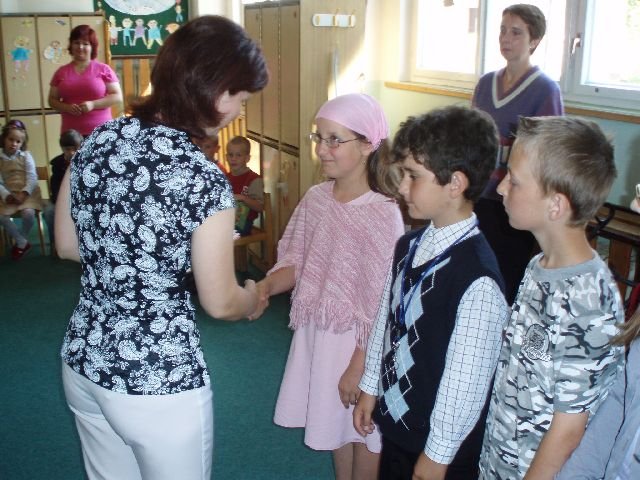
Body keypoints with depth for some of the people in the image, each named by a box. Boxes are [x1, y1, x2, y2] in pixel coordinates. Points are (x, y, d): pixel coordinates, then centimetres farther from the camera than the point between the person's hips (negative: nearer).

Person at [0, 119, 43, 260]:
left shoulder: (26, 156, 0)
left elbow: (32, 177, -8)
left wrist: (24, 193, -23)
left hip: (27, 193, -2)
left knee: (28, 213, -29)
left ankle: (20, 241, -1)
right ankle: (22, 242, -3)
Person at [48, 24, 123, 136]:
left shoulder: (103, 69, 5)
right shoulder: (61, 72, 13)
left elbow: (118, 97, 1)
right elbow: (52, 100, 15)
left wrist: (93, 104, -12)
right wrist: (67, 107, -6)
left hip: (100, 132, -2)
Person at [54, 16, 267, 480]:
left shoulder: (96, 141, -5)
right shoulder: (203, 179, -23)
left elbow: (67, 245, 8)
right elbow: (220, 303, -12)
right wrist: (254, 296, 9)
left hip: (84, 362, 7)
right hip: (158, 383, -6)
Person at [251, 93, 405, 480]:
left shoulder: (384, 215, -21)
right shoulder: (316, 198, -3)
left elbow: (382, 304, -19)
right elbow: (295, 262, 4)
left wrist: (358, 366, -16)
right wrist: (266, 286, -16)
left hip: (359, 341, -6)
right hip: (315, 333, 6)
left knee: (363, 431, 15)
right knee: (334, 424, 25)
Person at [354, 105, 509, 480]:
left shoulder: (477, 280, -28)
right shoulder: (409, 246, -4)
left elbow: (466, 380, -22)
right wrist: (370, 388, 13)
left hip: (438, 447, -7)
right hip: (394, 420, 7)